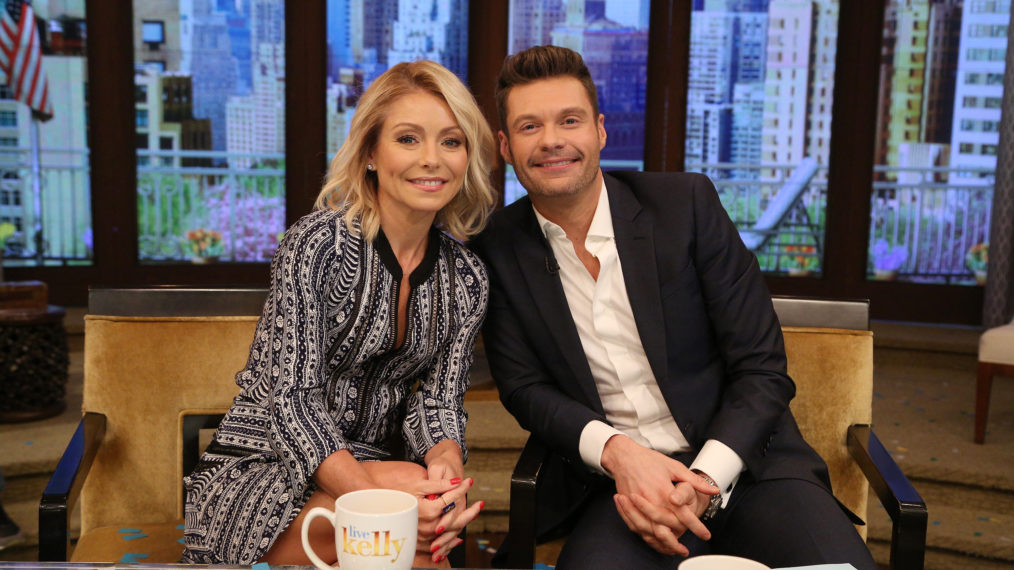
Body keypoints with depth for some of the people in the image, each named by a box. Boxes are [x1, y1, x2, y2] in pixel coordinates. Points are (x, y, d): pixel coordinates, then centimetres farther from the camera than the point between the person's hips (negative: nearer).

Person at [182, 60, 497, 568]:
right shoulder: (318, 244, -16)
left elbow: (437, 399, 1)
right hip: (262, 466, -4)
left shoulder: (466, 279, 2)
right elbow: (294, 398, -18)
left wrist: (445, 462, -23)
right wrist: (369, 489, -34)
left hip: (369, 466, 5)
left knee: (434, 513, -29)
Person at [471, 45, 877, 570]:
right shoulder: (499, 250, 2)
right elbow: (524, 388, 3)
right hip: (617, 485, 0)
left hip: (743, 462, 1)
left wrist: (704, 481, -16)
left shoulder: (687, 204, -2)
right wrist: (617, 451, -16)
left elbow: (762, 369, -2)